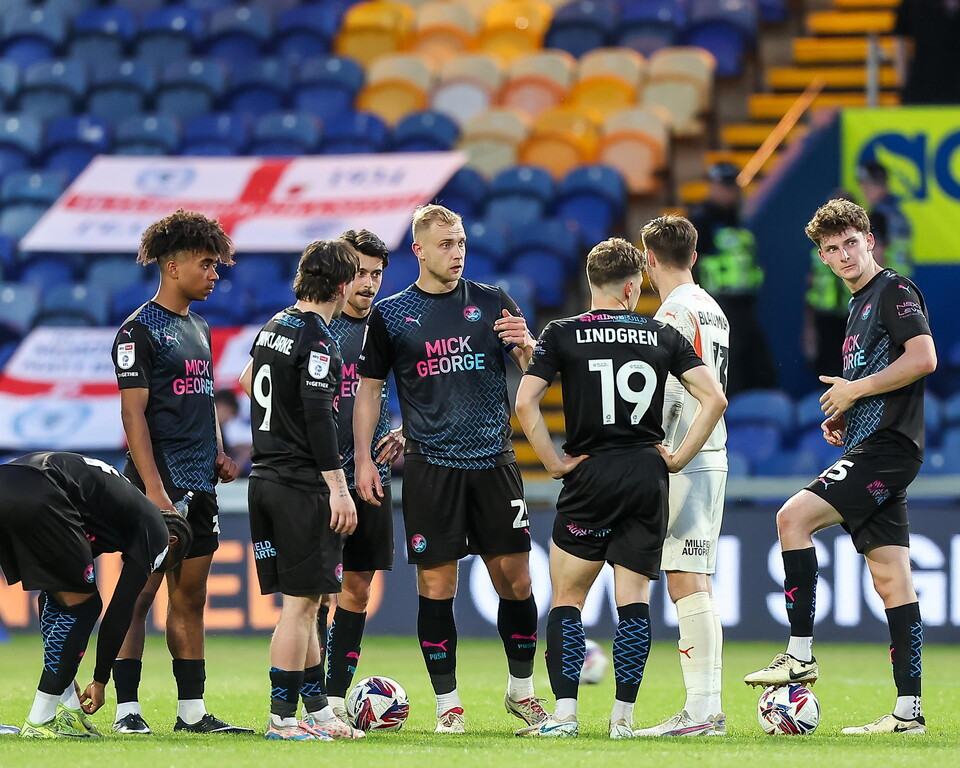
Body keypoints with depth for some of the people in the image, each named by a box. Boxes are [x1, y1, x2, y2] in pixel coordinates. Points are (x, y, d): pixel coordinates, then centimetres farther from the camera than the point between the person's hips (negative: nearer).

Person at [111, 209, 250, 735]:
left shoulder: (198, 330, 18)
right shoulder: (139, 331, -8)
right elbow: (134, 414, -13)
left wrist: (218, 455, 9)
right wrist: (154, 487, -20)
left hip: (199, 488, 8)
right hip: (158, 486, -8)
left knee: (190, 600, 9)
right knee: (140, 594, -6)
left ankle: (192, 710, 12)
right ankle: (127, 708, -5)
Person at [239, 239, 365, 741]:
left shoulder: (275, 325, 14)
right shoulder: (317, 339, -14)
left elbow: (248, 380, 29)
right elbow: (318, 416, -20)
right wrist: (338, 487, -19)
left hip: (265, 478, 9)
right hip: (302, 485, -9)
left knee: (301, 600, 14)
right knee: (301, 601, -6)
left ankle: (318, 710, 19)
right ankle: (283, 718, -6)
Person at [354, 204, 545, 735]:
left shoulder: (492, 303, 7)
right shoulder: (391, 315, 4)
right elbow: (368, 388, 9)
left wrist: (524, 344, -17)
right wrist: (363, 459, 1)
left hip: (494, 459, 1)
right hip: (431, 466, -1)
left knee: (515, 578, 1)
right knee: (436, 584, -2)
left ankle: (521, 689, 17)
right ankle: (448, 704, 6)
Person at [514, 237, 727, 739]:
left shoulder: (562, 334, 1)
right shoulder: (664, 336, 6)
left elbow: (525, 402, -9)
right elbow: (714, 398, 0)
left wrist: (555, 463, -3)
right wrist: (679, 457, 5)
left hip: (590, 473, -2)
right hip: (648, 477, 2)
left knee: (566, 599, 5)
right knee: (633, 597, 5)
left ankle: (565, 713, -5)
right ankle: (624, 716, 1)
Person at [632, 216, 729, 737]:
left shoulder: (674, 314, -11)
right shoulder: (714, 311, 16)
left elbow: (664, 398, -17)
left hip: (681, 461, -9)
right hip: (712, 456, 9)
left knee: (685, 581, -10)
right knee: (696, 584, 11)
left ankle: (701, 709, -15)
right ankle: (707, 706, 10)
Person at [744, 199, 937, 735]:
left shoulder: (895, 290, -5)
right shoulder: (860, 304, 24)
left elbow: (923, 357, -19)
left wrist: (856, 390, -13)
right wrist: (843, 415, 15)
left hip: (888, 446, -10)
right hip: (871, 448, 10)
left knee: (794, 518, -19)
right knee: (892, 579, 5)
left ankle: (801, 655, -17)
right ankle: (909, 711, 2)